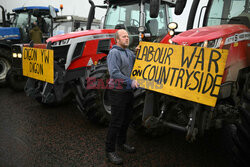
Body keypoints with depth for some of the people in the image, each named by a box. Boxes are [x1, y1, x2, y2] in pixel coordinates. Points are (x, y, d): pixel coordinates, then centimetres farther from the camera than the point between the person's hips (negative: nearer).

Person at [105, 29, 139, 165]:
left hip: (129, 92, 9)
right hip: (118, 92, -8)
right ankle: (110, 151, 10)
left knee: (126, 119, 18)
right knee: (116, 122, -3)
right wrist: (130, 82, -28)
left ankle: (121, 143, 37)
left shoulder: (129, 52, 14)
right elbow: (114, 73, -23)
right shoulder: (114, 53, -13)